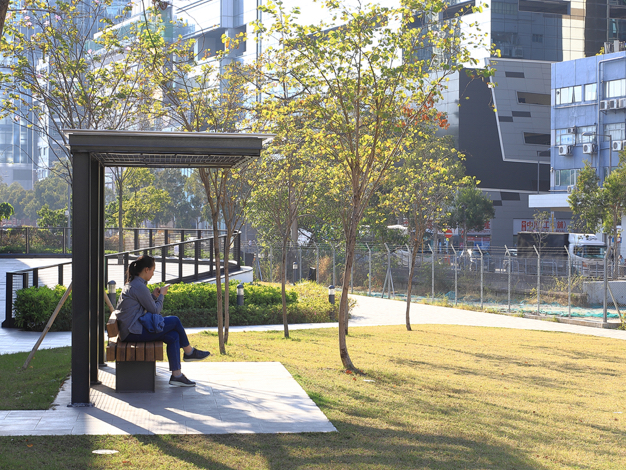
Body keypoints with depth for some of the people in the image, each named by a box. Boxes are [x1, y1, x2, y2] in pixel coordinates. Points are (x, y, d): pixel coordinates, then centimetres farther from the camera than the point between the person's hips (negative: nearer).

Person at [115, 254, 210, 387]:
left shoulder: (131, 284, 16)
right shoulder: (139, 287, -17)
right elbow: (155, 310, -10)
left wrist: (154, 295, 10)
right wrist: (161, 295, 6)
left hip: (128, 330, 10)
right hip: (134, 332, -10)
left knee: (174, 336, 0)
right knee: (174, 321, -5)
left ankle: (176, 375, -4)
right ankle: (189, 352, 15)